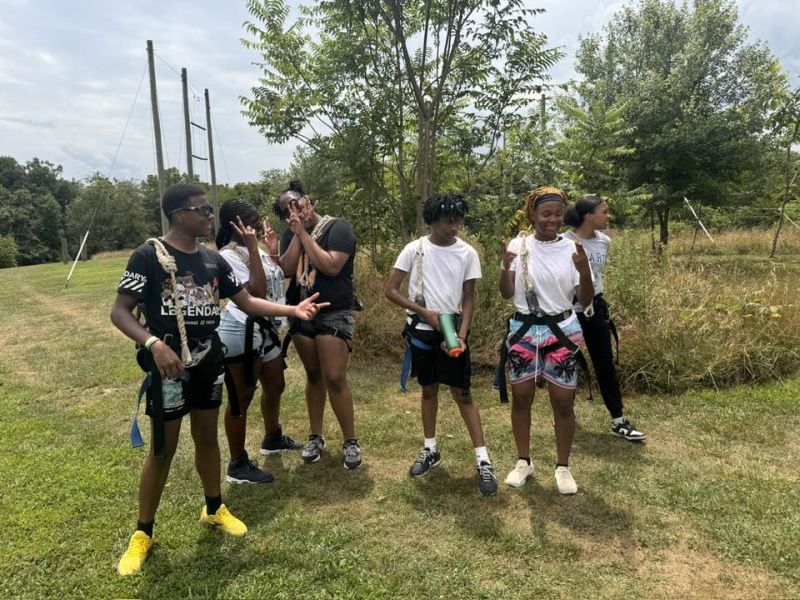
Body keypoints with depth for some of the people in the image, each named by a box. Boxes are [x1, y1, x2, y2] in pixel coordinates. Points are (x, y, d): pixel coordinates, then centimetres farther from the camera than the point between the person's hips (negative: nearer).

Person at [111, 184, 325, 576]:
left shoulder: (213, 260, 4)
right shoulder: (149, 256, -13)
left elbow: (247, 301, 5)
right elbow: (120, 312, -14)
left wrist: (293, 310, -6)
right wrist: (153, 343, -31)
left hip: (209, 362, 5)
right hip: (169, 366, -5)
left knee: (207, 437, 17)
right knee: (163, 449, 4)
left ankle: (214, 509, 36)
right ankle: (143, 532, 24)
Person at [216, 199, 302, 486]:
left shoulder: (255, 251, 10)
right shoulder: (229, 255, -18)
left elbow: (282, 276, 19)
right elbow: (256, 292, -28)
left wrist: (273, 249, 9)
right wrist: (253, 248, -26)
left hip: (265, 329, 10)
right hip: (241, 334, -10)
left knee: (275, 386, 23)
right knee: (242, 397, 1)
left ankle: (273, 439, 45)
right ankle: (238, 465, 15)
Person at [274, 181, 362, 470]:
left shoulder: (337, 227, -7)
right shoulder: (291, 234, 10)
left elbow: (331, 267, -21)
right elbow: (285, 270, -4)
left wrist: (305, 233, -15)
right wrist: (297, 234, -10)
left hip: (334, 314, -5)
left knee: (335, 379, -8)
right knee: (313, 376, 13)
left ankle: (351, 441, 6)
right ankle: (316, 437, 25)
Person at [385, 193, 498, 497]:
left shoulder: (468, 253, -4)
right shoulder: (414, 249, -6)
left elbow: (469, 298, -2)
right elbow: (390, 290, -5)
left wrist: (462, 334, -15)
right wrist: (425, 312, -15)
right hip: (422, 330, 1)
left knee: (462, 393, -1)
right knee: (429, 389, 13)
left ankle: (483, 460, 6)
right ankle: (430, 450, 29)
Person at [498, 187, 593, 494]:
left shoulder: (572, 248, -4)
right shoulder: (518, 245, -3)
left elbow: (585, 301, -4)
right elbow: (506, 293, -5)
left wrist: (585, 271, -22)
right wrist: (506, 265, -23)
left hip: (561, 331, 0)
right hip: (524, 330, 1)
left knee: (563, 403, 6)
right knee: (521, 399, 11)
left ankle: (563, 467, 25)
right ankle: (523, 462, 29)